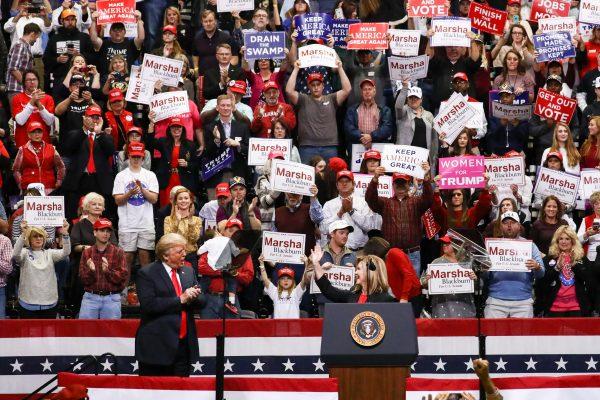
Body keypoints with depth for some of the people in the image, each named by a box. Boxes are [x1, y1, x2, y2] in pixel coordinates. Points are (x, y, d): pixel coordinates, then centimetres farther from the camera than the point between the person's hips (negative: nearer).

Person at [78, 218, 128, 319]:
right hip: (90, 297, 1)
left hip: (112, 298, -1)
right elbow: (83, 279, 5)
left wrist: (108, 271, -20)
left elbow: (124, 277, -5)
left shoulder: (118, 252, 4)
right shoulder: (87, 252, 9)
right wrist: (91, 271, -16)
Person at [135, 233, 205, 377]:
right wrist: (180, 300, -17)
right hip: (157, 347, -6)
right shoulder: (146, 274, -6)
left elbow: (202, 300, 14)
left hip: (184, 345, 6)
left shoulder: (188, 272, 14)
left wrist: (193, 297, -10)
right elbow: (148, 304, -18)